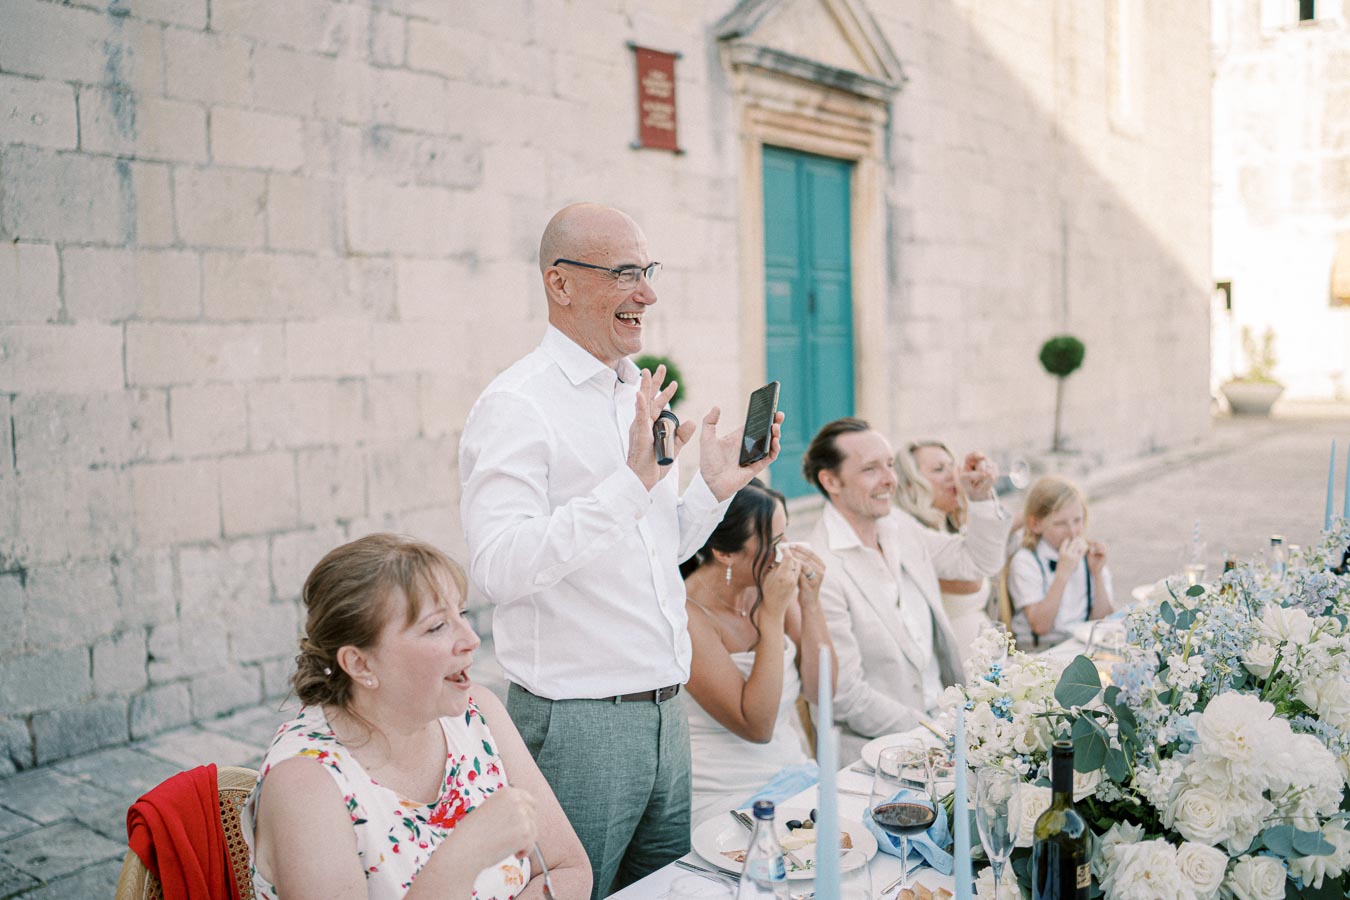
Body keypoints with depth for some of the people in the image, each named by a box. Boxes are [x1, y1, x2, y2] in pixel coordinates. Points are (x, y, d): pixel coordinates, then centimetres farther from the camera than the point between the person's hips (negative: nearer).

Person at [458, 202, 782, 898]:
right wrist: (632, 482, -30)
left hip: (664, 710, 8)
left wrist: (716, 487, 5)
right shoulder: (517, 405, -13)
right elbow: (498, 566, -27)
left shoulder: (640, 397, 13)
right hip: (576, 721, -8)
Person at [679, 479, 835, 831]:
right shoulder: (688, 614, -18)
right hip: (724, 799, -6)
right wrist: (773, 613, -24)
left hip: (792, 772, 7)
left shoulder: (772, 587, 0)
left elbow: (819, 691, 1)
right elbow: (756, 726, -22)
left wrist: (810, 602, -10)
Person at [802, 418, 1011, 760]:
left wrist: (981, 497, 4)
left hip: (942, 714, 8)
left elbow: (978, 562, 19)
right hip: (877, 747, -8)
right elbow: (844, 694, -19)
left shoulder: (898, 525, 4)